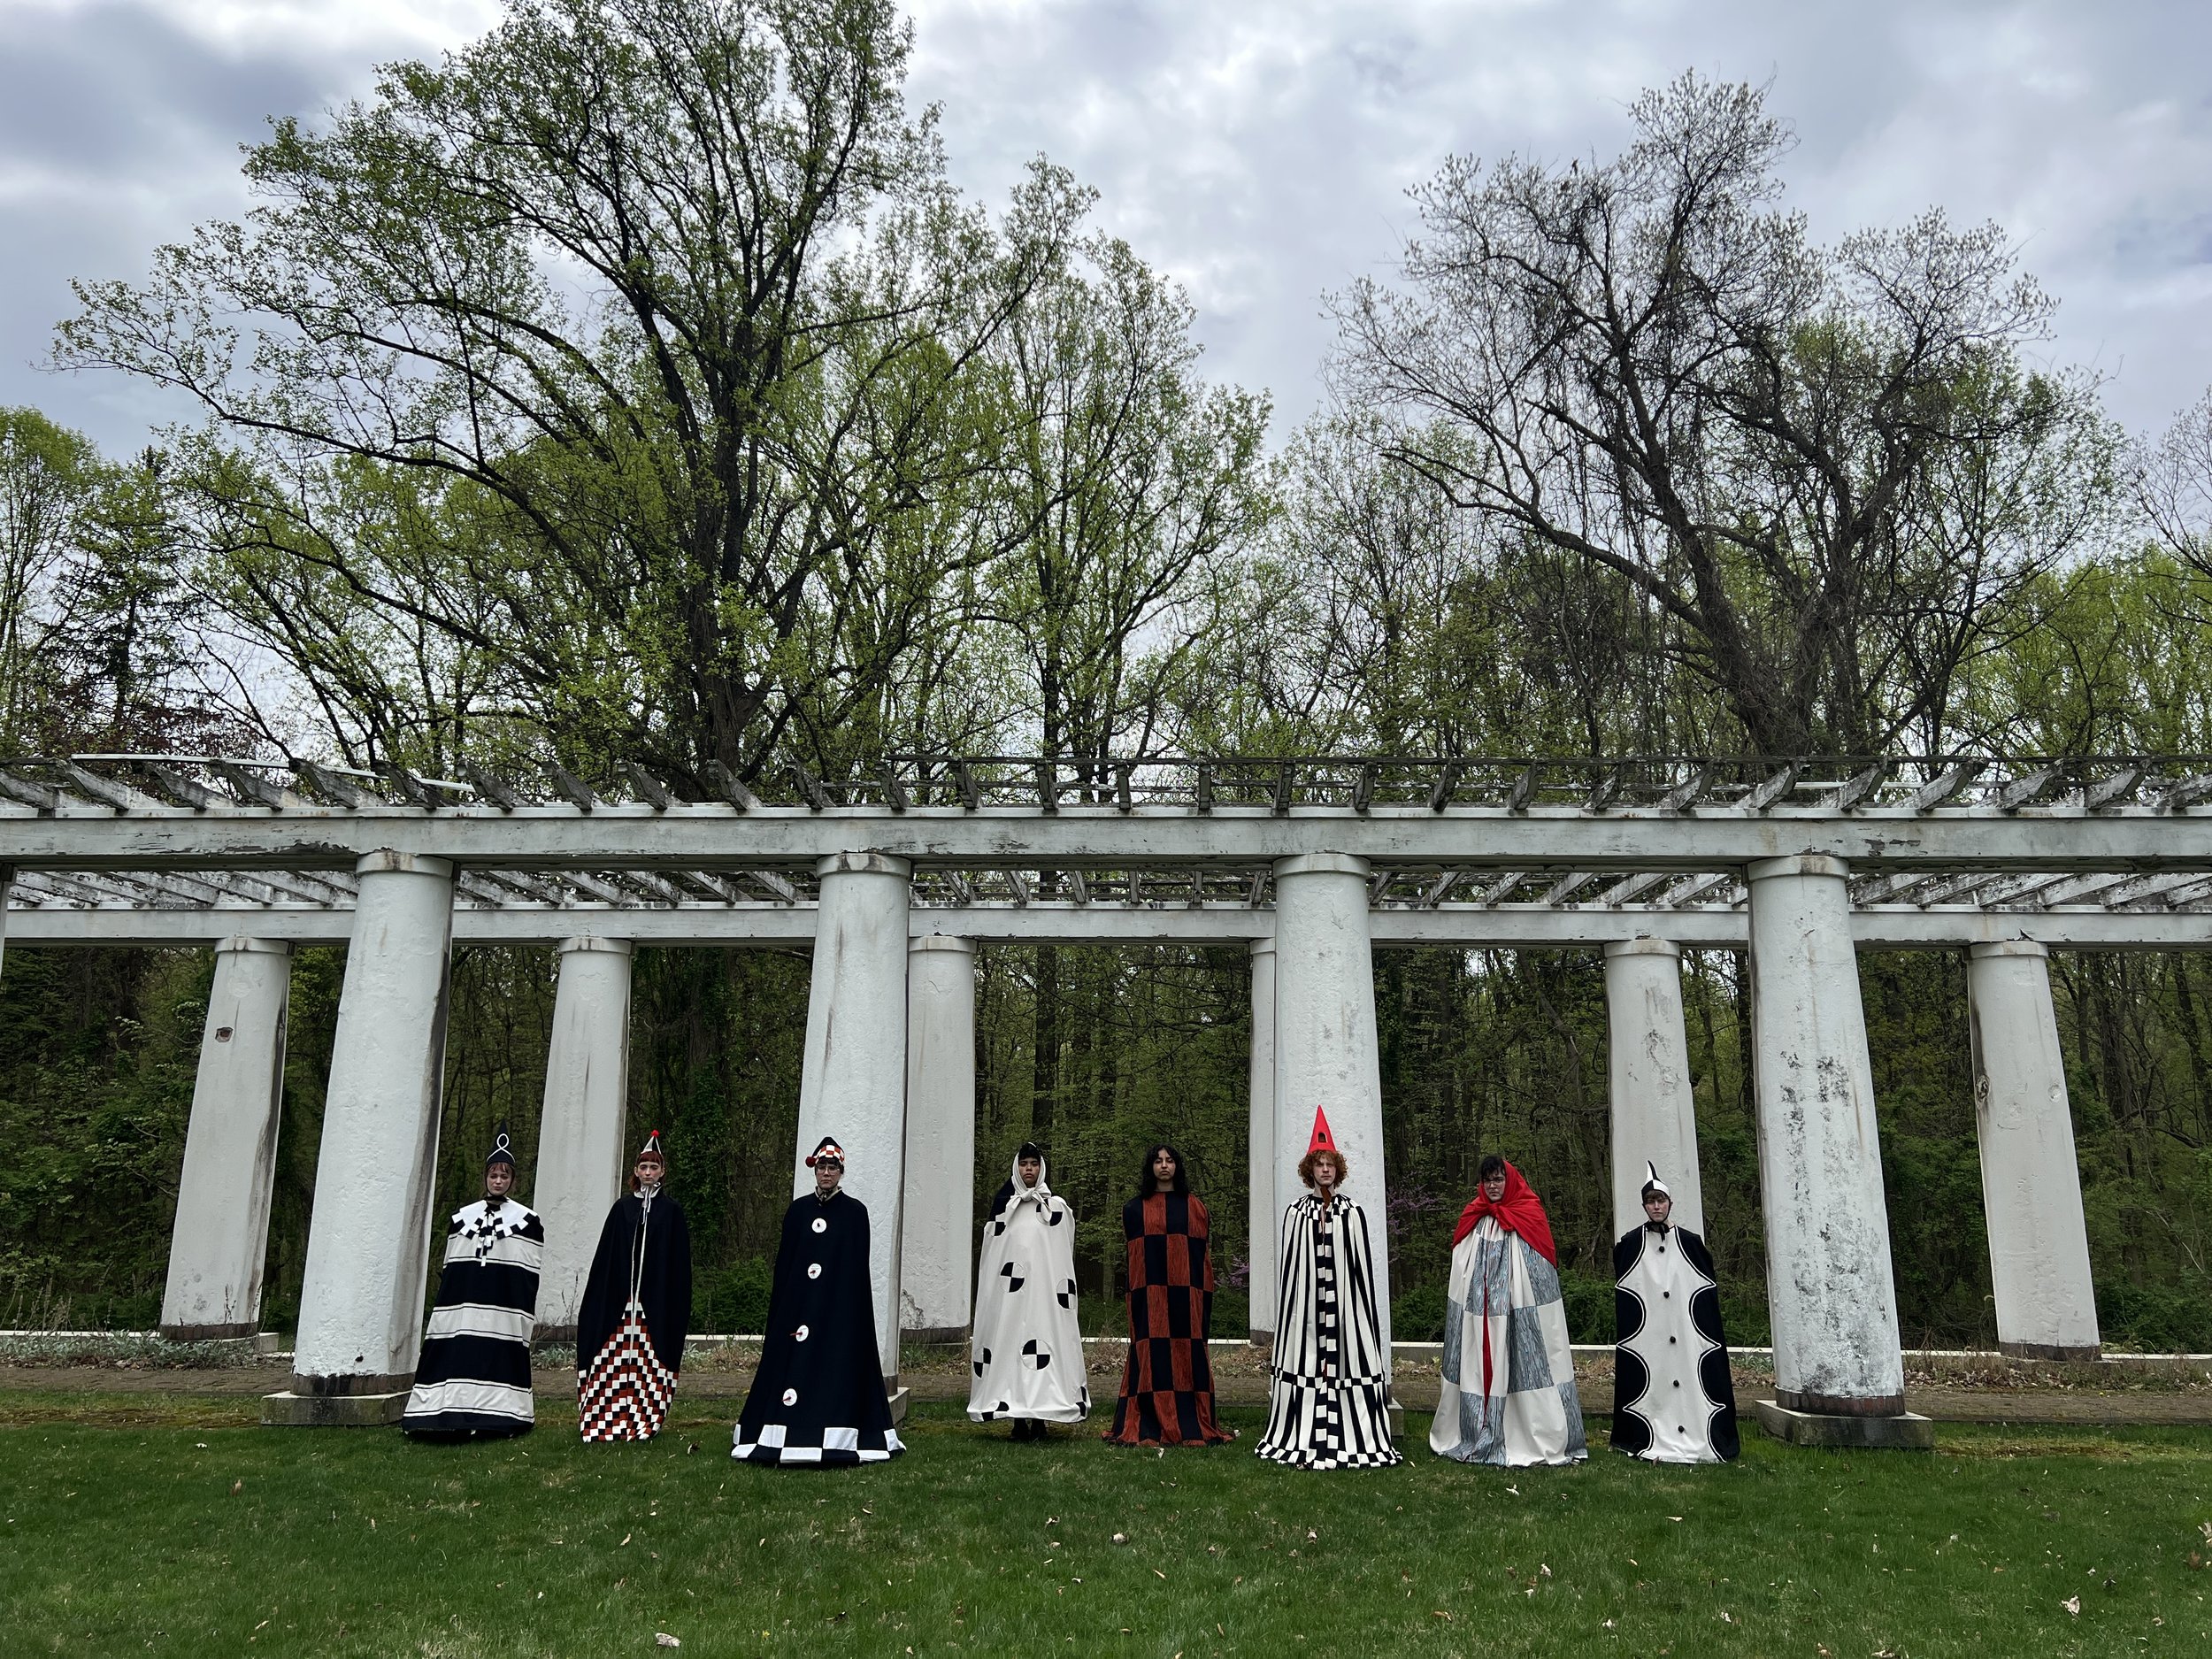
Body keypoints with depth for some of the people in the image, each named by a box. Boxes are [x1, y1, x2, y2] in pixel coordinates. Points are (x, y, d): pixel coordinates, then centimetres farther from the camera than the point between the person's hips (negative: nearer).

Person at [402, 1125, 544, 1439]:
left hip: (505, 1306, -3)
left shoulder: (528, 1220, 2)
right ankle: (453, 1417, 2)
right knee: (459, 1357, -3)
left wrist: (529, 1316, -1)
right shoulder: (461, 1217, 11)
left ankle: (493, 1418, 3)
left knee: (499, 1360, -4)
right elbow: (448, 1268, 14)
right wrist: (446, 1306, 11)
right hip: (462, 1307, 3)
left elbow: (532, 1273, 2)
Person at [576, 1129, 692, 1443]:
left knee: (650, 1361, -1)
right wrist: (605, 1297, 1)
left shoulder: (672, 1210, 5)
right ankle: (610, 1419, 6)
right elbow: (607, 1257, 8)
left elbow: (679, 1259, 3)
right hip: (619, 1296, 1)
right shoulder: (622, 1208, 9)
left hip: (657, 1297, -1)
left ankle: (646, 1421, 5)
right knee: (618, 1359, -1)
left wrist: (677, 1302, -3)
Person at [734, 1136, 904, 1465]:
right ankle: (791, 1436, 5)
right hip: (799, 1302, 2)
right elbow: (784, 1262, 8)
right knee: (793, 1362, -1)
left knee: (838, 1363, -3)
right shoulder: (798, 1210, 8)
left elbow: (859, 1266, 1)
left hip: (840, 1305, -2)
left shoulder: (855, 1212, 1)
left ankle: (836, 1437, 3)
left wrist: (856, 1309, -4)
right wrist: (781, 1308, 2)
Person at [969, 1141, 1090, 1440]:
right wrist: (993, 1289, 10)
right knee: (1010, 1345, -5)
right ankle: (1017, 1418, -1)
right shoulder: (1003, 1205, 13)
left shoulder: (1057, 1207, 10)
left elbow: (1064, 1255, 9)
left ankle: (1039, 1417, -4)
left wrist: (1061, 1287, 1)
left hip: (1045, 1288, -1)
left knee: (1044, 1343, -7)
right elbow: (991, 1252, 15)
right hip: (1009, 1291, 1)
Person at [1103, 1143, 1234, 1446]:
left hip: (1186, 1294, 0)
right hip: (1149, 1294, 0)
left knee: (1188, 1354, -1)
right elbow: (1134, 1254, 10)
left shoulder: (1194, 1206, 11)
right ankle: (1150, 1428, 0)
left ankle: (1193, 1426, 5)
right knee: (1151, 1357, -3)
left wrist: (1204, 1294, 0)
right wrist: (1136, 1293, 2)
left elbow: (1202, 1252, 8)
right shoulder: (1135, 1208, 10)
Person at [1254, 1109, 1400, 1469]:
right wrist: (1287, 1307, 5)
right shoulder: (1295, 1212, 6)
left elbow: (1362, 1264, 5)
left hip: (1344, 1301, 0)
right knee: (1306, 1357, 0)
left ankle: (1352, 1439, 7)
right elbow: (1289, 1266, 8)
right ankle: (1303, 1439, 8)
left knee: (1345, 1357, -2)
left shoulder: (1353, 1213, 5)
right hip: (1306, 1302, 1)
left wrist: (1361, 1305, 1)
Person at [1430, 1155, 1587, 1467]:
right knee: (1477, 1367, 4)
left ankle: (1538, 1440, 3)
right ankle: (1476, 1437, 13)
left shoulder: (1530, 1216, -1)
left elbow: (1541, 1270, -5)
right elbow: (1461, 1270, 15)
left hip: (1519, 1312, -4)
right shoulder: (1472, 1219, 12)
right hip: (1477, 1314, 4)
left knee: (1519, 1368, -4)